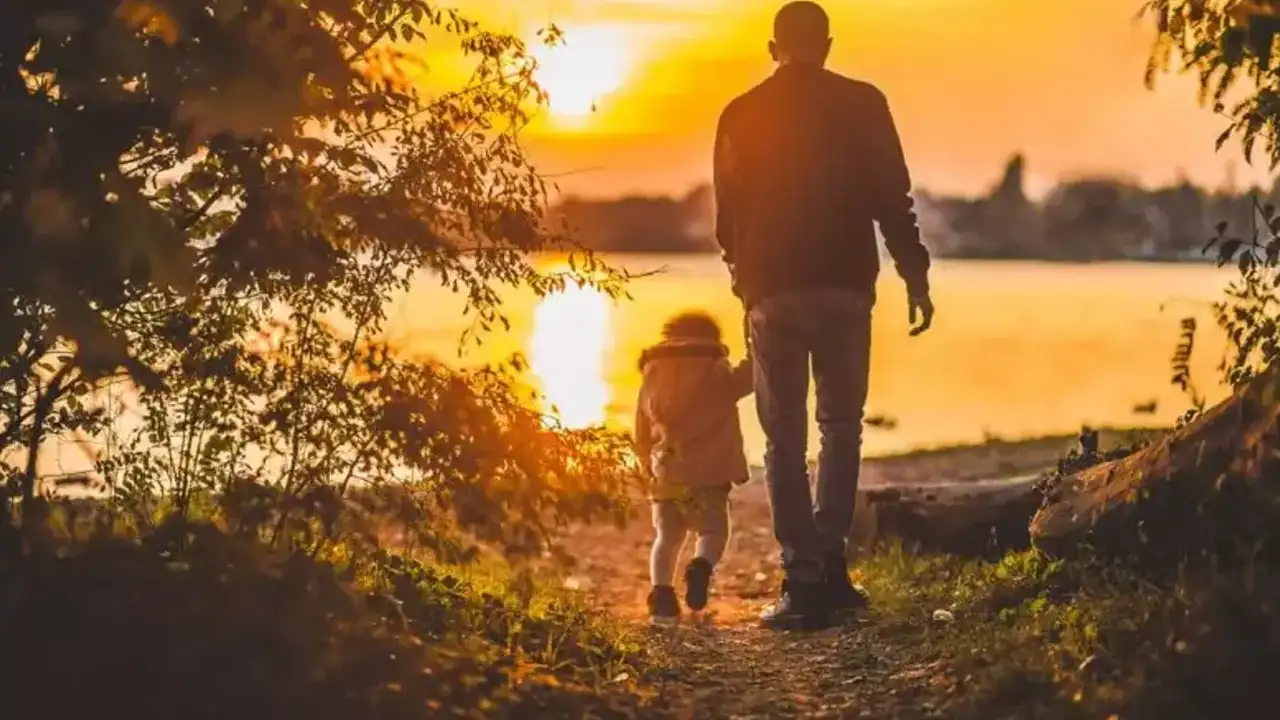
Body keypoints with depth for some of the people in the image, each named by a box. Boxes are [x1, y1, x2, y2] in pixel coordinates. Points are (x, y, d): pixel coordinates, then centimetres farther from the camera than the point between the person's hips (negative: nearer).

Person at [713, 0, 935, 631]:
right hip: (845, 288, 0)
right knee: (841, 425, 15)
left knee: (784, 439, 6)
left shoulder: (741, 116, 5)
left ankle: (804, 581, 0)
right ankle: (827, 563, 4)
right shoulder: (862, 104, 1)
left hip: (772, 292, 0)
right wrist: (915, 277, 2)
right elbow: (893, 200, -4)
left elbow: (727, 217, 11)